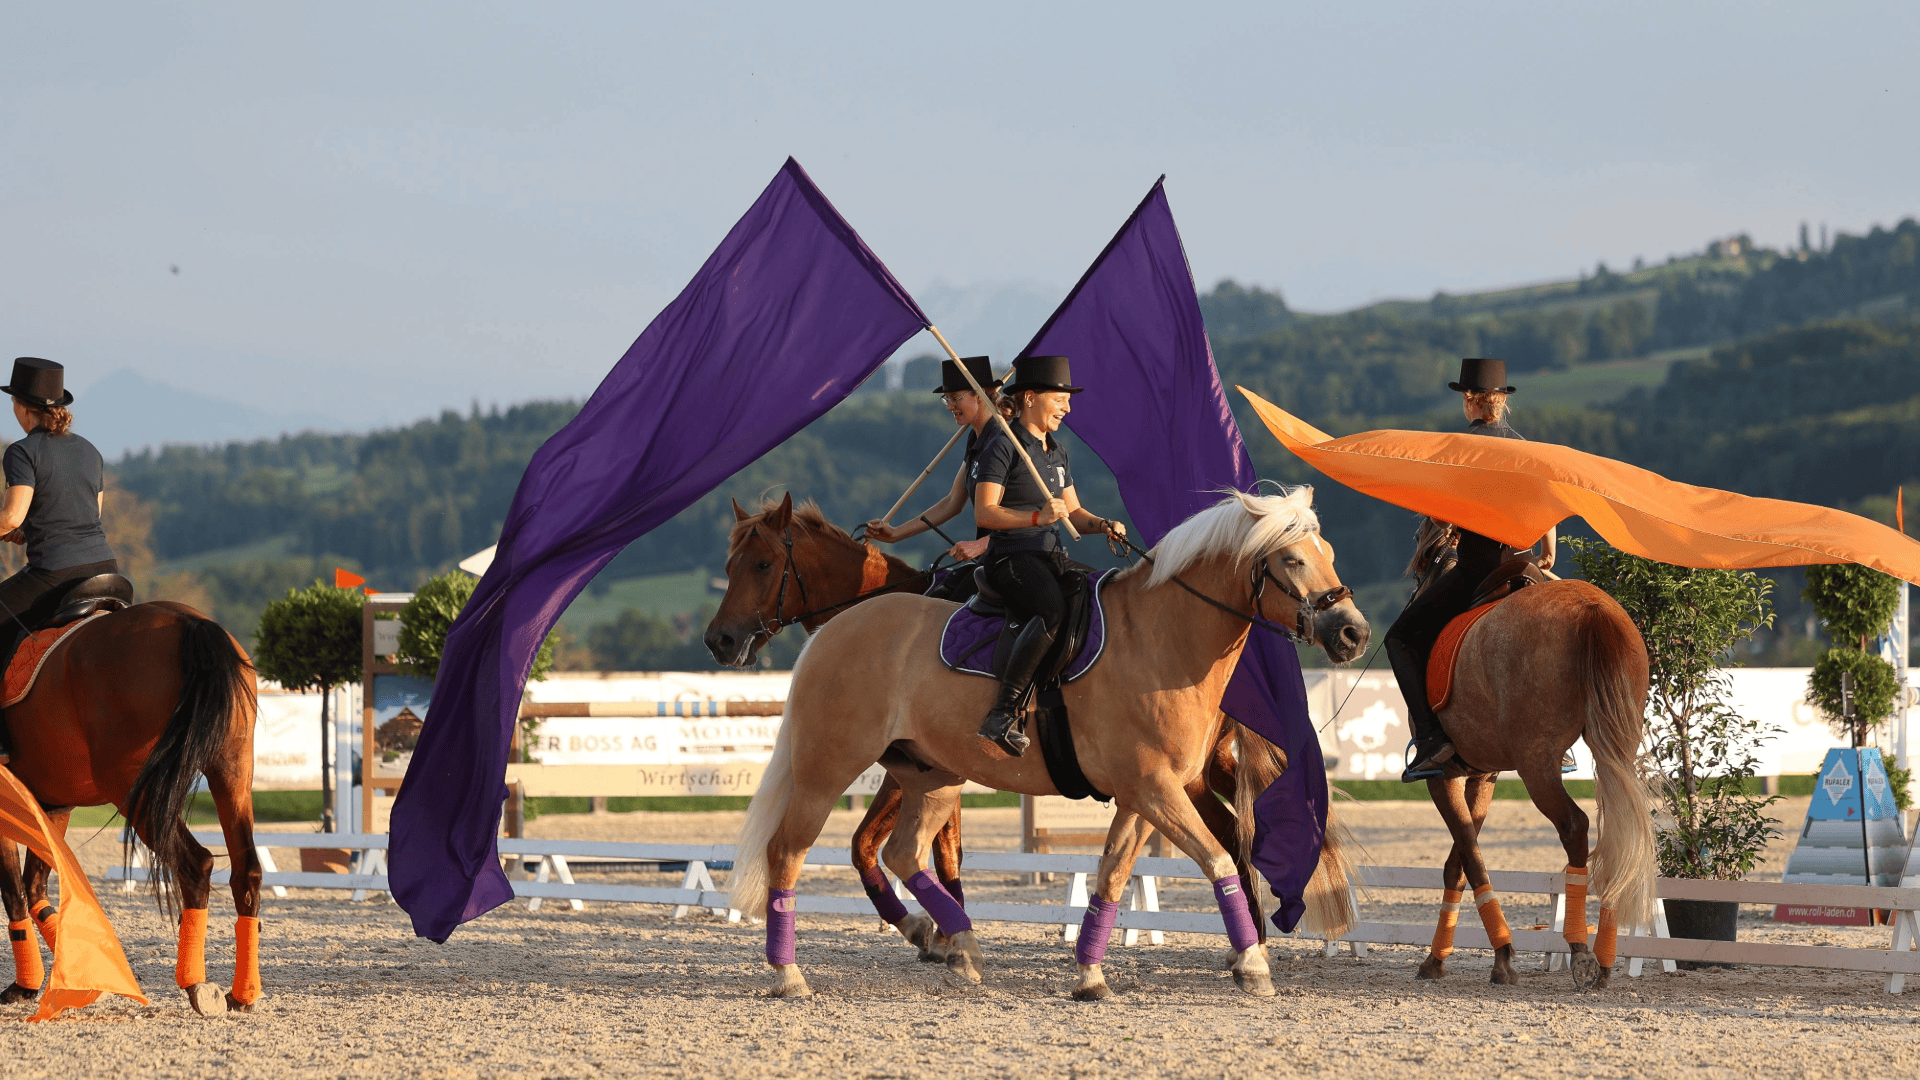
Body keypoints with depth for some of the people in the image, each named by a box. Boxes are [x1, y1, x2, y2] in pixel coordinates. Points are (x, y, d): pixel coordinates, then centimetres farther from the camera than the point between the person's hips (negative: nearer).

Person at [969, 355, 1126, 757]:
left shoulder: (1056, 450, 21)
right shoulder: (1002, 445, -5)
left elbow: (1073, 512, 23)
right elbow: (984, 512, -12)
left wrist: (1102, 524, 2)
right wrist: (1037, 517, -24)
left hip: (1051, 557, 9)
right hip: (1012, 557, -9)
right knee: (1053, 610, -36)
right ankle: (1003, 714, -39)